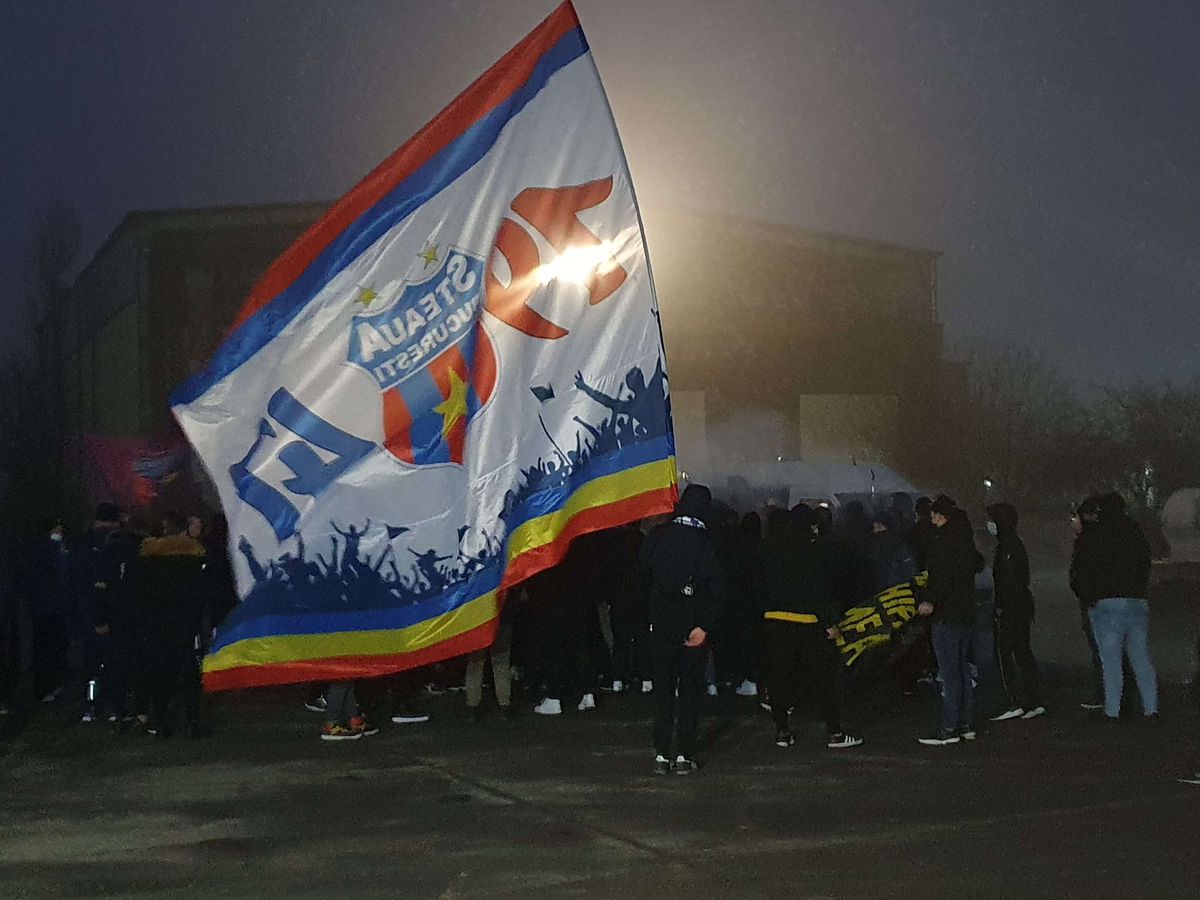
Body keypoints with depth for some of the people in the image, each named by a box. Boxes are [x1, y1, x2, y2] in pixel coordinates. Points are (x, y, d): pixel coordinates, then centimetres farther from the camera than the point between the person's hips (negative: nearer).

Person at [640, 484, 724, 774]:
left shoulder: (657, 535, -4)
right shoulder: (708, 542, -9)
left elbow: (644, 575, 5)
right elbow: (717, 589, -12)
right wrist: (704, 627, -11)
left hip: (661, 624, 2)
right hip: (693, 627, -1)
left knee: (663, 689, 10)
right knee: (690, 690, 8)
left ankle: (661, 755, 9)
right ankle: (684, 756, 6)